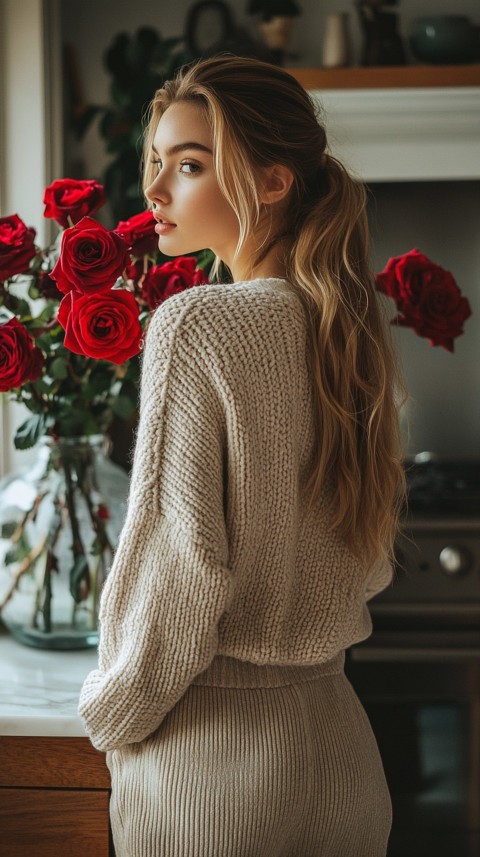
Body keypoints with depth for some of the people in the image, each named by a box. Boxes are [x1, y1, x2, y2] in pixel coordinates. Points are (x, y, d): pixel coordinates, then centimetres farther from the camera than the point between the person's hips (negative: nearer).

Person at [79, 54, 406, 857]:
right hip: (338, 740, 7)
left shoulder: (194, 322, -17)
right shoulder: (346, 329, 4)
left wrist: (114, 713, -6)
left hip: (214, 745, -6)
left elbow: (178, 559, -20)